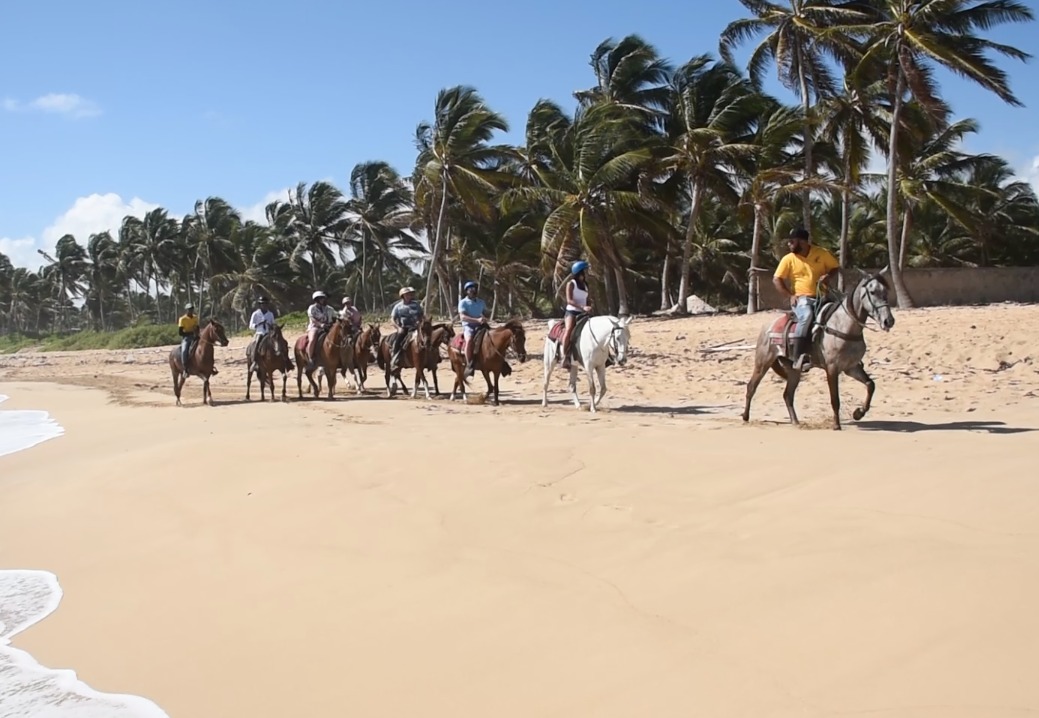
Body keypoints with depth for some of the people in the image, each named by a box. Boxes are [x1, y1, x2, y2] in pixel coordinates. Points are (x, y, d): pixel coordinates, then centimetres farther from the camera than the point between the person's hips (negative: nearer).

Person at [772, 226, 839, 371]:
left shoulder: (822, 253, 4)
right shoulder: (788, 259, 4)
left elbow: (836, 268, 12)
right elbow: (776, 279, 4)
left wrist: (829, 277, -12)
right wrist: (789, 296, -7)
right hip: (801, 298, -3)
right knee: (807, 315, -35)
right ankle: (798, 358, -40)